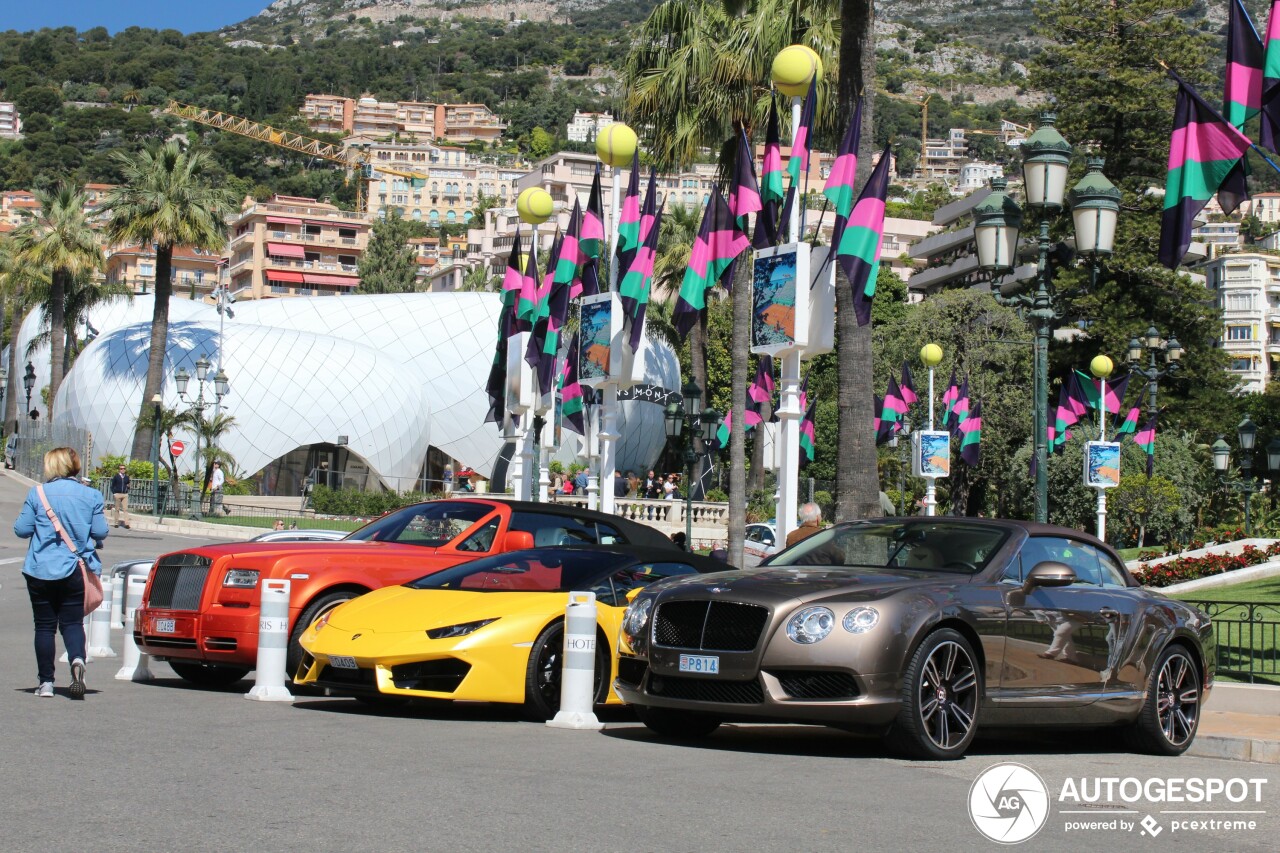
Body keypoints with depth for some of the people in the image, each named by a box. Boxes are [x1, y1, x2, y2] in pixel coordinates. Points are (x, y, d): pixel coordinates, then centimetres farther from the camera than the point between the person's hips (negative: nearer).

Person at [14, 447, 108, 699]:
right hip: (76, 571, 1)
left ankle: (45, 681, 8)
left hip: (41, 570, -1)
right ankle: (77, 659, -22)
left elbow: (21, 529, -3)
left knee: (44, 625, 8)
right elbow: (101, 532, -2)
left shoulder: (37, 494, -5)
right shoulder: (91, 495, -1)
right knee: (72, 622, 8)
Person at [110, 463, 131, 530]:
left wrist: (127, 489, 2)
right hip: (117, 494, -2)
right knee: (117, 509, 5)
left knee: (125, 509, -6)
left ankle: (126, 524, -11)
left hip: (125, 494, 2)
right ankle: (117, 523, 13)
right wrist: (114, 492, -6)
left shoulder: (127, 477, 9)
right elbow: (112, 486, 3)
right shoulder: (116, 477, 1)